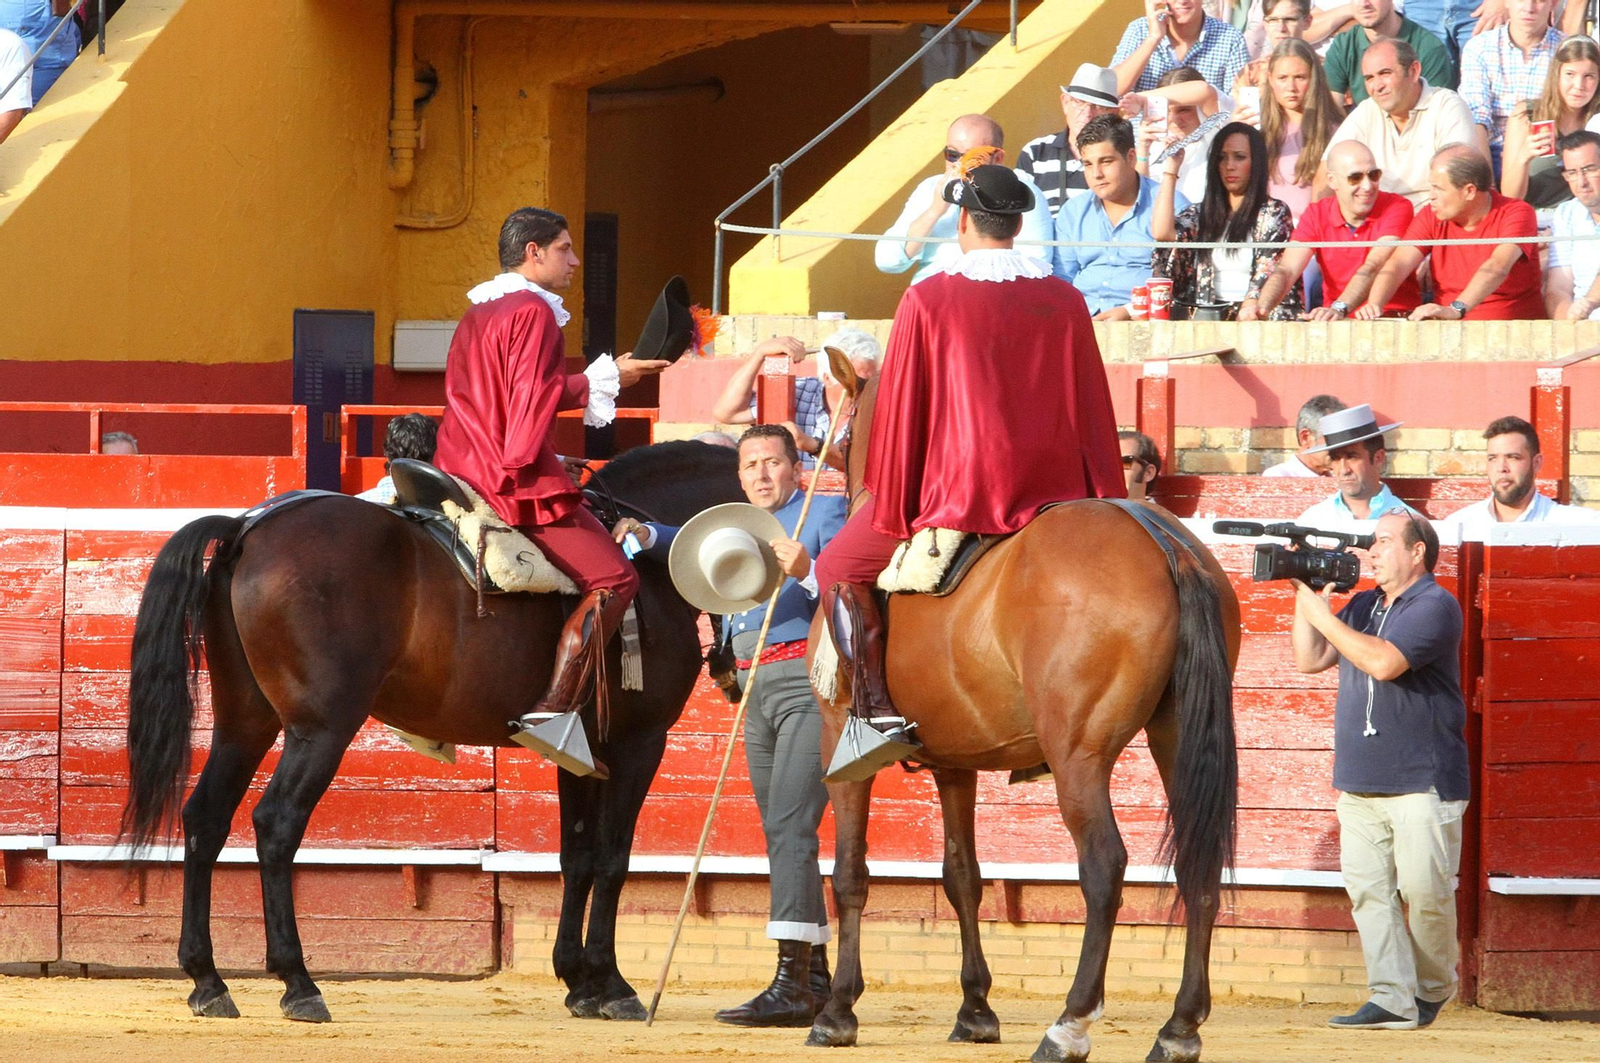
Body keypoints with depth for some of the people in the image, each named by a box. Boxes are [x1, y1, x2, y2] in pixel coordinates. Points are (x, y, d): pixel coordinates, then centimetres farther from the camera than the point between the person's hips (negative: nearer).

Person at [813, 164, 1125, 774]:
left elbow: (901, 411, -3)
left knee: (840, 569, 15)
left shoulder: (928, 301, -7)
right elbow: (1093, 410, 7)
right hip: (1053, 492, 4)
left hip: (955, 496, -3)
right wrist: (1107, 506, 13)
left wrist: (890, 511, 5)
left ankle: (878, 707, -2)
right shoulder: (1065, 302, 3)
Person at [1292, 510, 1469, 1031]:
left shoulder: (1435, 606, -8)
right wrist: (1304, 595, 5)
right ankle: (1392, 1001, -5)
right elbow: (1309, 660, 15)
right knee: (1367, 889, -3)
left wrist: (1324, 616, -14)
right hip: (1359, 783, 7)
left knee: (1423, 891, -6)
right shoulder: (1363, 605, 16)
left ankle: (1432, 989, 14)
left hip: (1422, 783, -7)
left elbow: (1384, 661, -22)